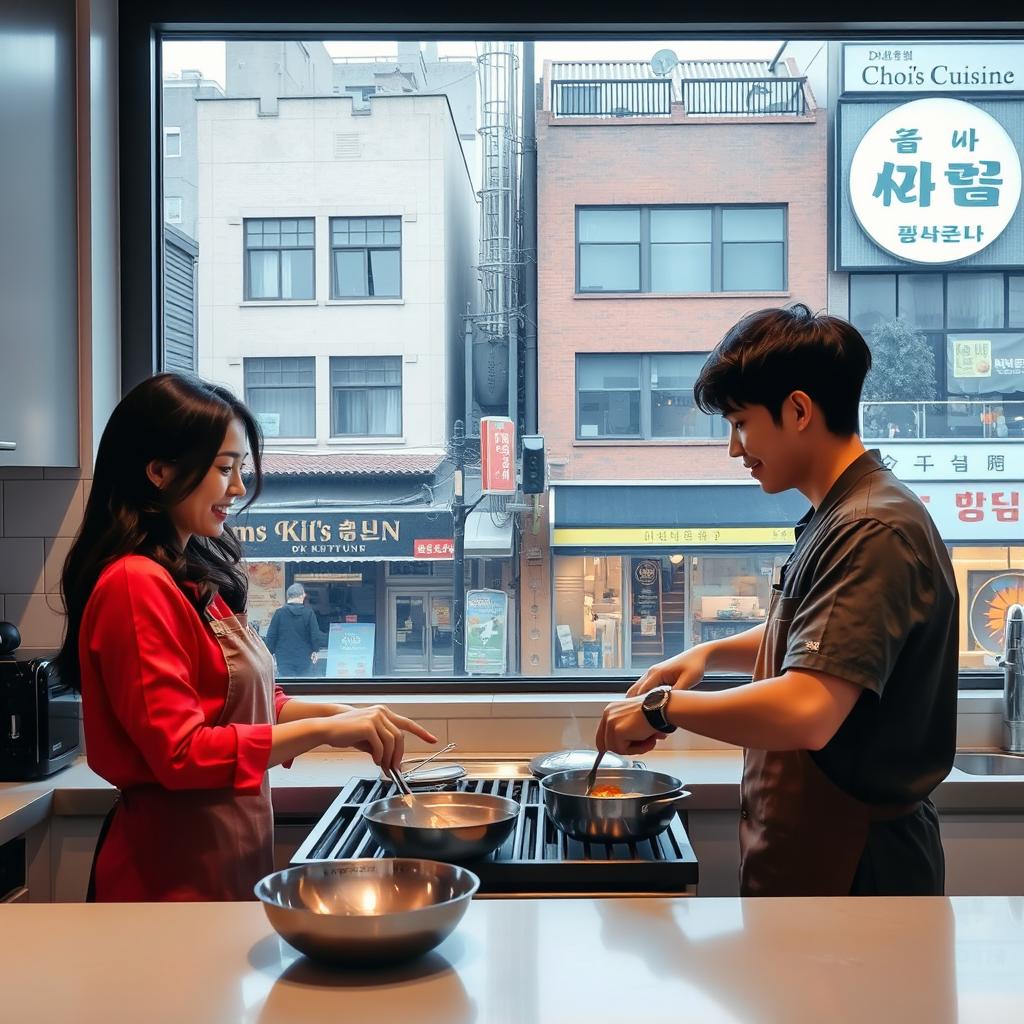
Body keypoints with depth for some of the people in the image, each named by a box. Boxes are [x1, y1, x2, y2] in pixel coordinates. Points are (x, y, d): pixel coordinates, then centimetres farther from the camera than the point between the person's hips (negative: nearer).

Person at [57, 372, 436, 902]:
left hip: (232, 855, 9)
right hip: (177, 872, -9)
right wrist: (324, 730, -21)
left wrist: (338, 714, 0)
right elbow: (182, 752, -22)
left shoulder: (198, 577, 9)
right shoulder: (135, 584, -18)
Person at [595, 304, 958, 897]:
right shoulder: (838, 519, 10)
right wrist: (709, 655, 9)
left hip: (848, 868, -9)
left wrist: (664, 707, -19)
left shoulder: (873, 533, -23)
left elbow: (806, 712, -32)